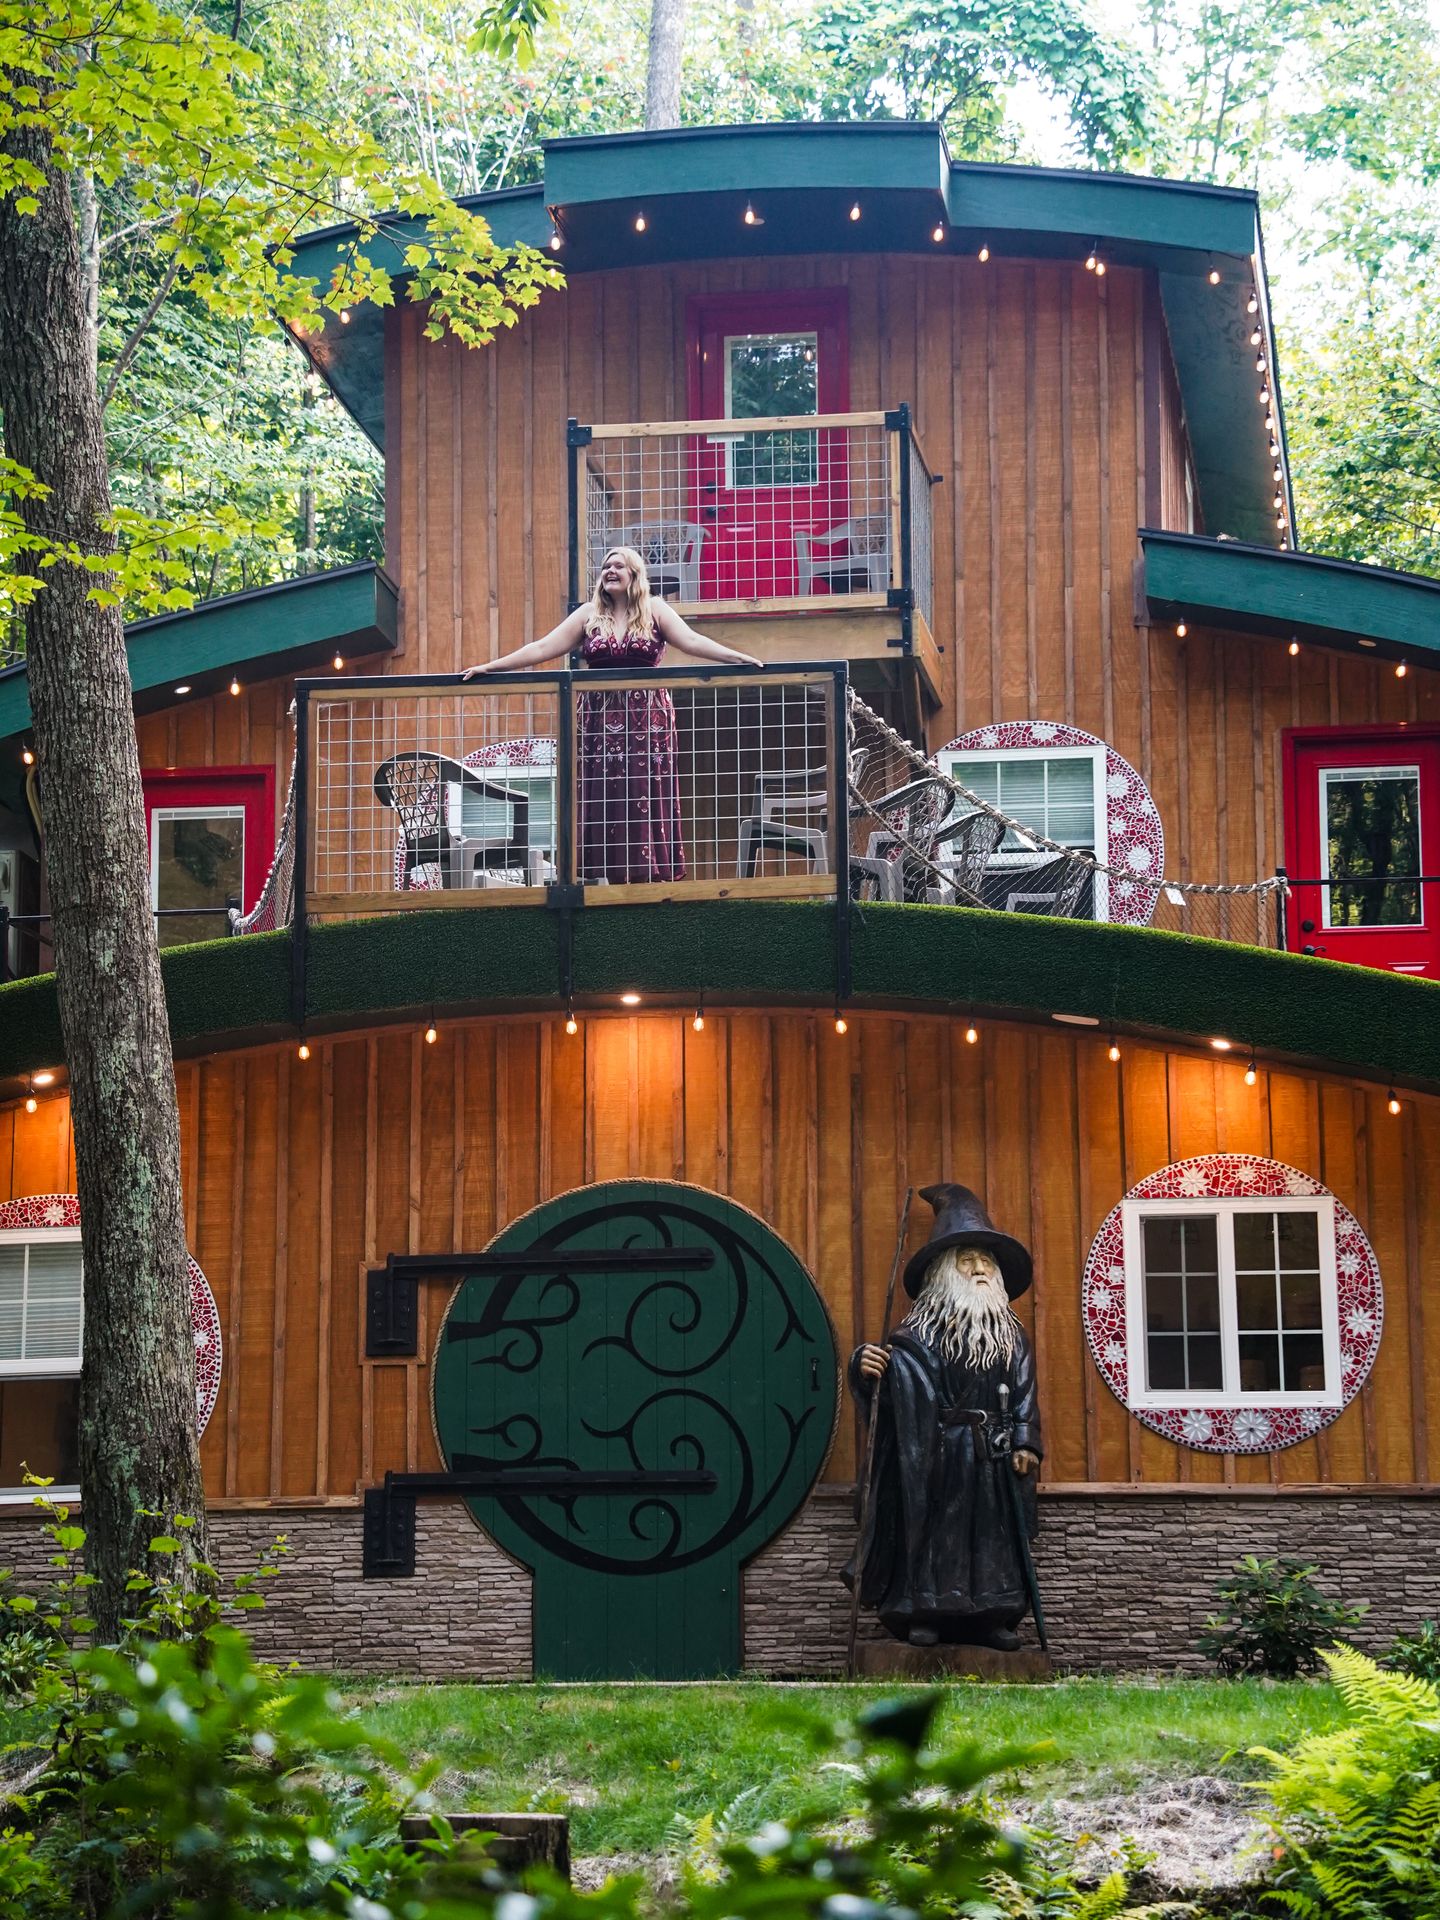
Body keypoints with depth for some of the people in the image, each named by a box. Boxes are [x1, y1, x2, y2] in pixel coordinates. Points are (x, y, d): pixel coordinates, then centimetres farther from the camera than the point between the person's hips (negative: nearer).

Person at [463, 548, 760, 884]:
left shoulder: (654, 611, 6)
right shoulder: (589, 615, 10)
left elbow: (691, 641, -5)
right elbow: (542, 648, 8)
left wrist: (737, 657, -19)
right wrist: (490, 667, 3)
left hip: (647, 720, -2)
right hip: (600, 720, 2)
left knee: (645, 798, -4)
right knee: (602, 801, -3)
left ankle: (651, 874, -2)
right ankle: (602, 876, -3)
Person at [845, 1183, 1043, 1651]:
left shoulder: (1011, 1334, 13)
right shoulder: (919, 1331, 1)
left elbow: (1024, 1392, 9)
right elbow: (894, 1383, -7)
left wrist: (1024, 1443, -2)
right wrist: (866, 1367, -29)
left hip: (994, 1455, 4)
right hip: (937, 1453, -4)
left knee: (994, 1530, 1)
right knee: (933, 1526, -8)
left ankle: (992, 1617, 3)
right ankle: (921, 1613, -6)